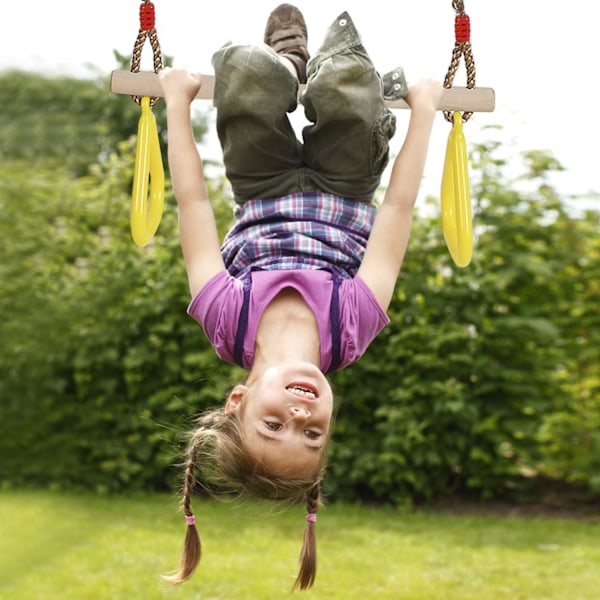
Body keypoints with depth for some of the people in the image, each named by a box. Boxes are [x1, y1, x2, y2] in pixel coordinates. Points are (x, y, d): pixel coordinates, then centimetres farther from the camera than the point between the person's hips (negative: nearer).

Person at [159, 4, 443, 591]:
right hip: (344, 203, 0)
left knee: (241, 65, -17)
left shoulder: (228, 322, -43)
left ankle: (290, 65, 30)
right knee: (346, 79, -19)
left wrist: (178, 101, -21)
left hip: (263, 202, 1)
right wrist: (423, 108, -22)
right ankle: (313, 68, 28)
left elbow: (192, 201, -33)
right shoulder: (352, 327, -42)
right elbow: (400, 206, -33)